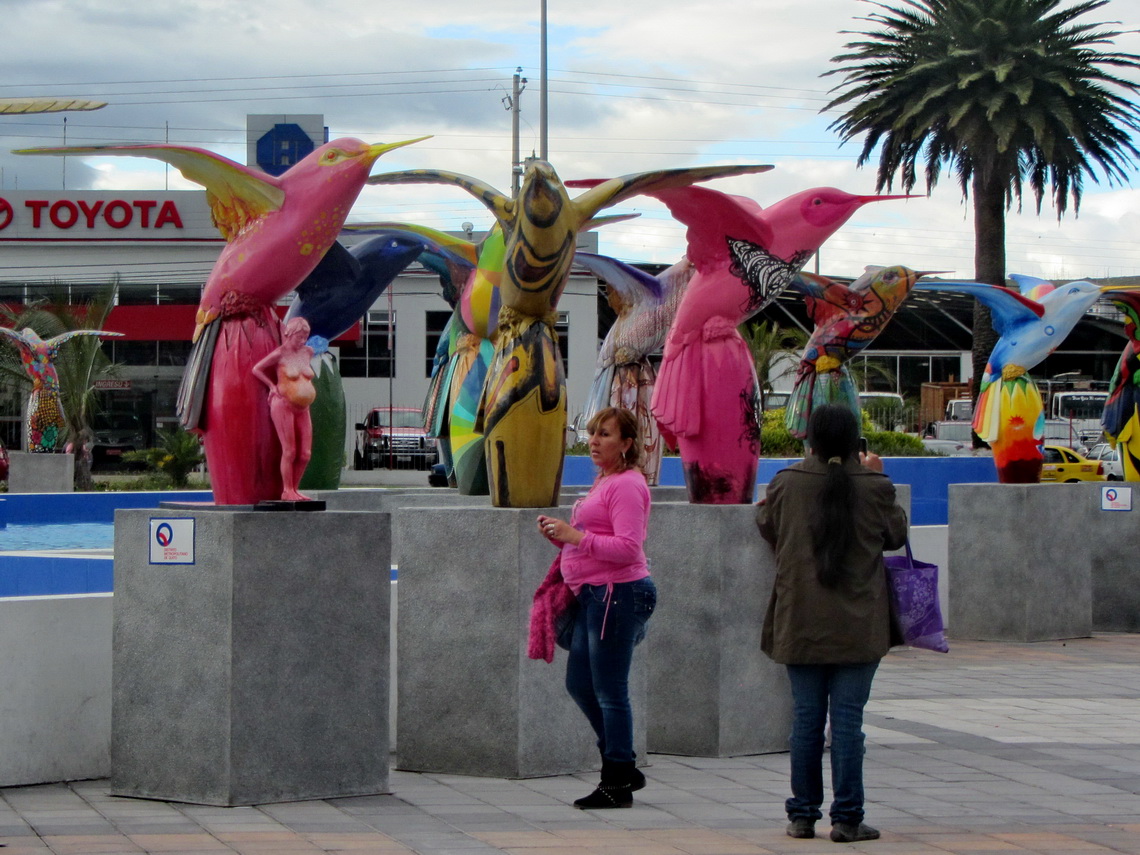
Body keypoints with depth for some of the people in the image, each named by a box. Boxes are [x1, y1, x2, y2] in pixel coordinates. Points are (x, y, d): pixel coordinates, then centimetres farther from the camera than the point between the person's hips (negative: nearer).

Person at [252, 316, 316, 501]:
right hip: (283, 405, -6)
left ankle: (294, 489, 11)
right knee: (290, 451, -8)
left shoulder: (308, 352, 8)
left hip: (302, 408, 6)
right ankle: (287, 491, 1)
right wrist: (273, 386, -3)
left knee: (305, 453, -1)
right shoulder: (279, 354, -7)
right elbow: (256, 369, 1)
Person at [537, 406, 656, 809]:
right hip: (594, 594, 11)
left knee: (609, 691, -5)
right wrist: (560, 534, 10)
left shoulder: (627, 485, -13)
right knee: (579, 684, 14)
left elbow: (627, 548, -22)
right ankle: (624, 767, 24)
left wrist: (576, 536, -24)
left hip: (618, 593, -11)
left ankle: (617, 783, 4)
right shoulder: (604, 481, 19)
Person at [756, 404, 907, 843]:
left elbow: (767, 528, 12)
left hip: (800, 623, 1)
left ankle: (803, 815, 12)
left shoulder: (786, 485, -4)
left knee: (806, 718, 7)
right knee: (848, 719, 1)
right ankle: (847, 818, 2)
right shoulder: (875, 489, -7)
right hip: (858, 628, -1)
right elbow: (896, 535, 10)